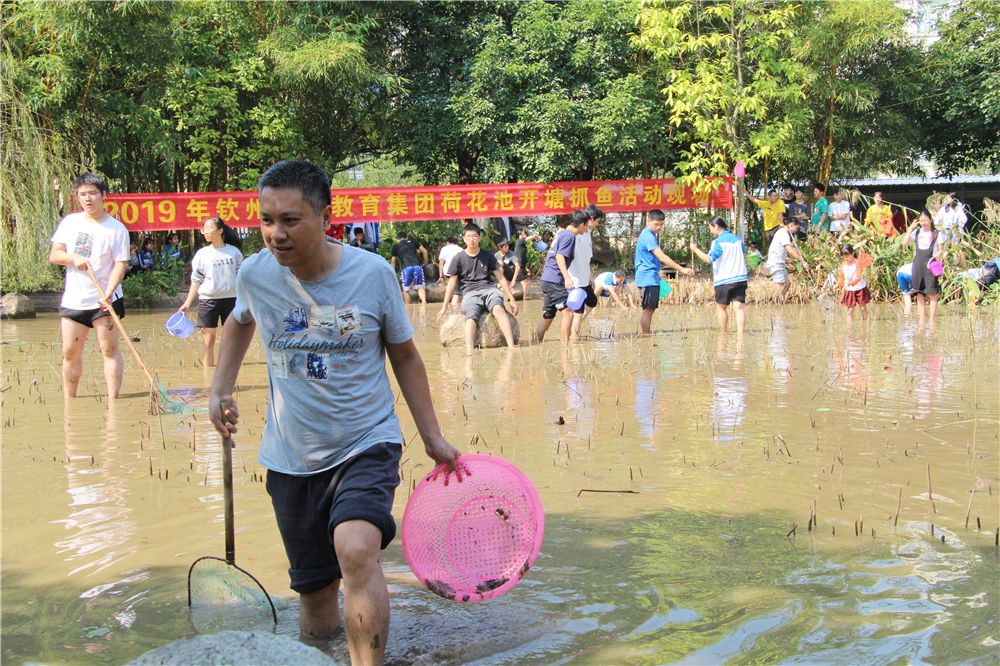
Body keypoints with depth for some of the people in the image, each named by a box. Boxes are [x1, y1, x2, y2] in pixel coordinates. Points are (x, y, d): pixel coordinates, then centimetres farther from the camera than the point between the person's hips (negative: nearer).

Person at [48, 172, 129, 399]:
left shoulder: (117, 229, -4)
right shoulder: (69, 222, 7)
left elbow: (120, 265, -9)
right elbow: (54, 255, 6)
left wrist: (108, 293, -23)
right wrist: (73, 257, -15)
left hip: (104, 300, -4)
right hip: (73, 299, 4)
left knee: (109, 350, -7)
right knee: (70, 353, 7)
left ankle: (113, 402, -7)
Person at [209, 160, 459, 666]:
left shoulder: (373, 273, -12)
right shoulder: (254, 274, -7)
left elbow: (404, 357, 2)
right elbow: (240, 323, 19)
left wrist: (432, 437, 5)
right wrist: (221, 389, 8)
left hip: (367, 445, -3)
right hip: (291, 459, 3)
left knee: (356, 548, -30)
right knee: (315, 595, 8)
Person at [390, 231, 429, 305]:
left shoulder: (396, 246, 21)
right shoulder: (413, 242, 25)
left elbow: (393, 261, 19)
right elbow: (425, 251, 19)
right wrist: (425, 263, 30)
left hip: (406, 267, -2)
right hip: (417, 265, 2)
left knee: (406, 289, 8)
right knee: (420, 287, 5)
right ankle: (424, 302, -18)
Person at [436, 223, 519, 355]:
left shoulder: (487, 256, 14)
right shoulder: (458, 259, 11)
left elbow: (501, 278, 17)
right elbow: (452, 282, 14)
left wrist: (512, 300, 14)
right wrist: (444, 307, 12)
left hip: (488, 289, 1)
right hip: (469, 292, -1)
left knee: (498, 308, -34)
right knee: (471, 317, -32)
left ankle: (511, 346, -45)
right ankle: (469, 353, -52)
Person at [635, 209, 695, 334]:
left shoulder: (649, 235, 17)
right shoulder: (648, 236, -16)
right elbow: (662, 257, -25)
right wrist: (681, 269, -30)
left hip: (651, 278, 10)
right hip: (648, 278, -10)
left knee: (650, 309, 11)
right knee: (648, 309, -11)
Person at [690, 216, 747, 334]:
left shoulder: (718, 242, -10)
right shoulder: (737, 239, 12)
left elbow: (709, 259, -19)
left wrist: (696, 249, -10)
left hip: (724, 280, -5)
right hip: (740, 278, 5)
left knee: (721, 307, 12)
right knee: (738, 306, -3)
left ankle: (724, 334, 17)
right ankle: (740, 334, -16)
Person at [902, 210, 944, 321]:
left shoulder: (937, 234, 4)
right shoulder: (917, 232, 13)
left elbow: (941, 250, 3)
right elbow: (905, 242, 0)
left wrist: (938, 255, -19)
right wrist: (911, 228, 1)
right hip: (918, 263, 4)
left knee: (932, 292, -9)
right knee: (919, 292, 4)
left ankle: (932, 317, -6)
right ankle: (922, 318, 9)